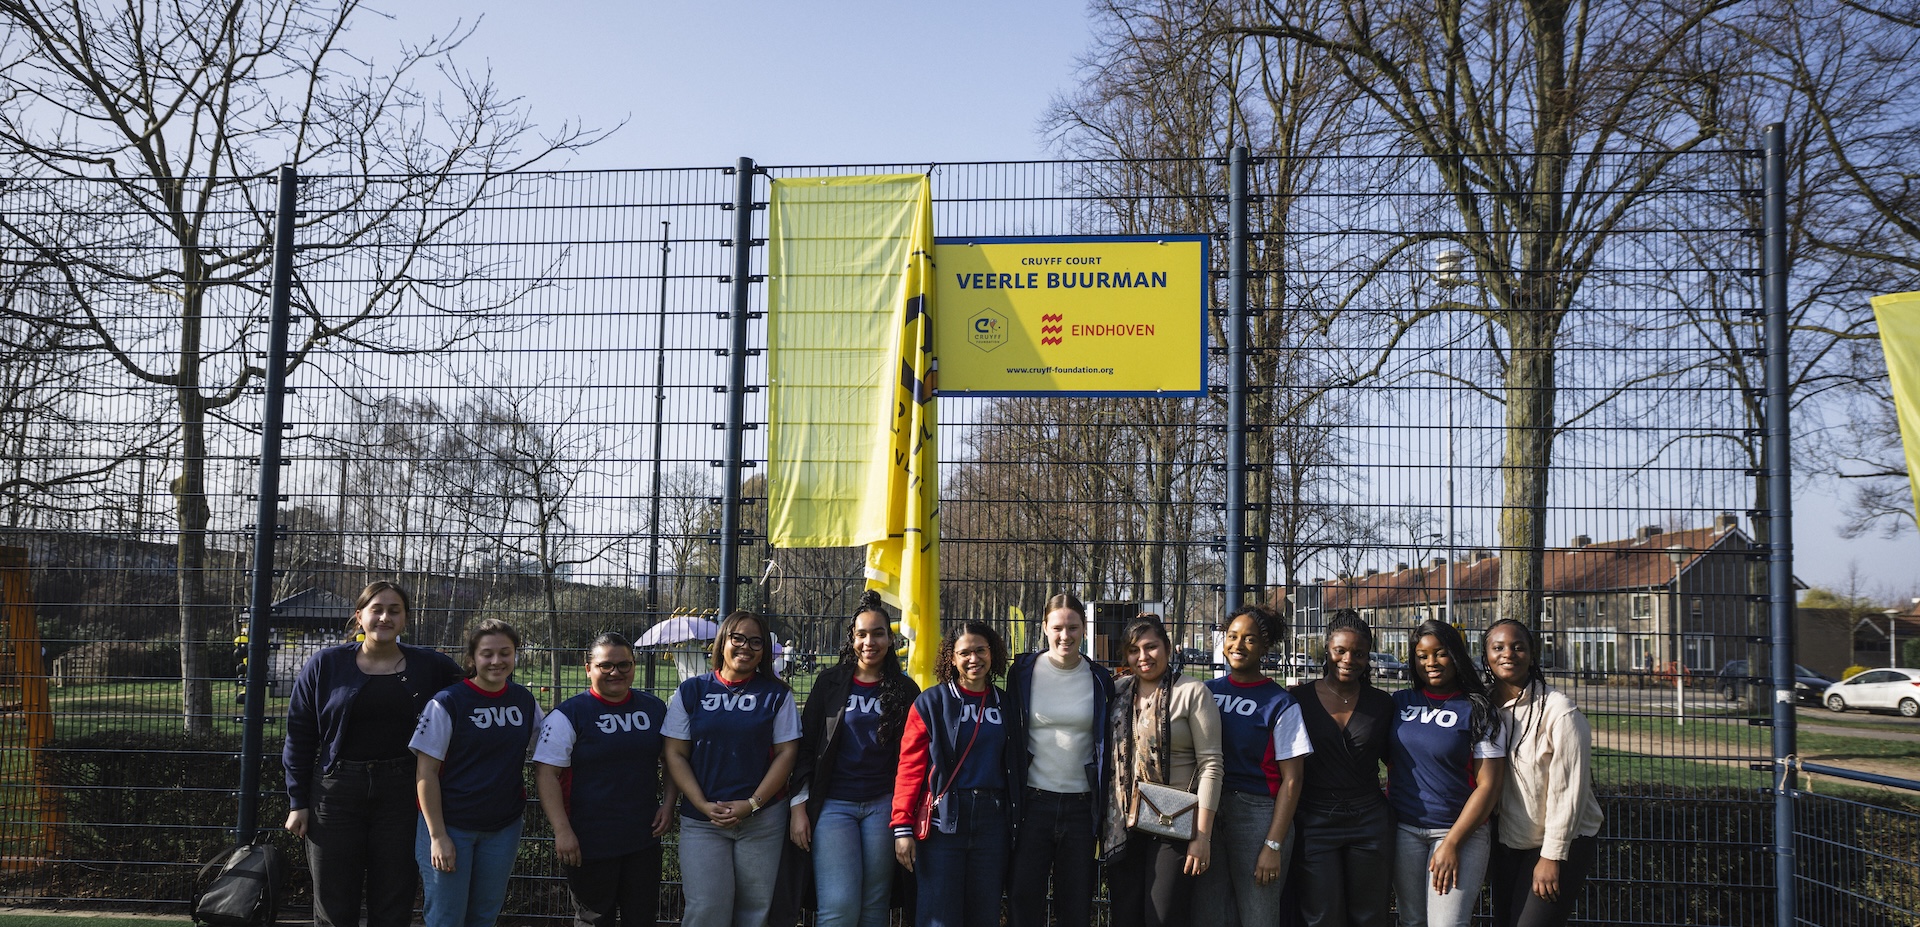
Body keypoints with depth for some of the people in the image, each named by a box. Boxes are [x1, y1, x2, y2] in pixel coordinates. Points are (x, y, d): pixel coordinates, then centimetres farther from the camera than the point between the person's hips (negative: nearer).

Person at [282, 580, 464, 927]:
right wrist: (298, 803, 0)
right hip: (336, 791, 0)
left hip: (401, 794, 0)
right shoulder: (325, 665, 1)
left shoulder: (431, 666, 2)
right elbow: (299, 737, 4)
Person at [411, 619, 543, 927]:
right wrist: (437, 836, -15)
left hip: (503, 828, 4)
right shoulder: (447, 703, -12)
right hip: (450, 826, -4)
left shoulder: (524, 700, 2)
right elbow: (426, 772, -12)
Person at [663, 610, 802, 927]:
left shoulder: (776, 694, 5)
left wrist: (752, 804, -10)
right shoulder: (691, 691, 5)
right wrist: (704, 805, -8)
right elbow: (675, 754, 3)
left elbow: (786, 753, 1)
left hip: (762, 820, 0)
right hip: (701, 820, 0)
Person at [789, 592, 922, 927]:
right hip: (834, 804, -1)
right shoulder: (829, 683, 4)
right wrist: (799, 806, -2)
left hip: (883, 805, 1)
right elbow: (805, 746, 4)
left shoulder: (905, 690, 6)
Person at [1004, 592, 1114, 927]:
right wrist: (1010, 796, -1)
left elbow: (1105, 746, 10)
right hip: (1033, 803, -1)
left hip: (1081, 807, 1)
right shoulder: (1024, 672, 0)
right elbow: (1011, 738, 3)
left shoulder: (1099, 681, 4)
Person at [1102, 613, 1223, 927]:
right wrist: (1106, 821, 9)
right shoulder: (1119, 692, 9)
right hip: (1124, 827, 5)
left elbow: (1210, 764, -9)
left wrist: (1202, 835, -13)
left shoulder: (1192, 693, -5)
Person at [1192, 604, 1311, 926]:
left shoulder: (1280, 703, -3)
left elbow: (1291, 780, -5)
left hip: (1257, 814, -3)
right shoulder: (1207, 691, 7)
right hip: (1207, 812, 4)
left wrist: (1274, 846, -10)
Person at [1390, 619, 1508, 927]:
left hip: (1459, 831, -3)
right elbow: (1390, 760, 15)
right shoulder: (1400, 702, 7)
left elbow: (1488, 786, -7)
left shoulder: (1477, 711, -4)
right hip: (1404, 829, 4)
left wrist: (1451, 843, -12)